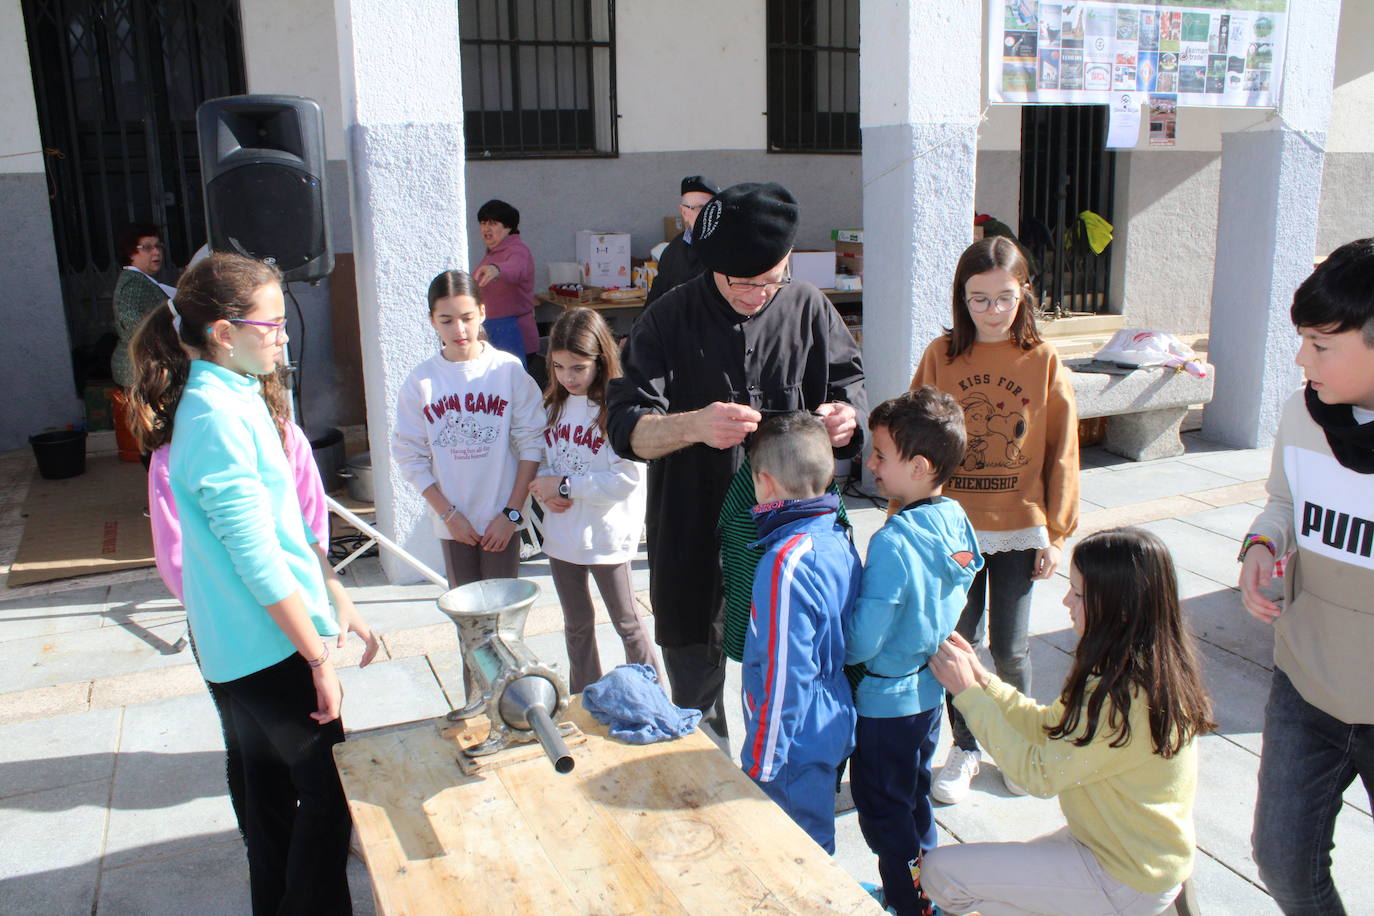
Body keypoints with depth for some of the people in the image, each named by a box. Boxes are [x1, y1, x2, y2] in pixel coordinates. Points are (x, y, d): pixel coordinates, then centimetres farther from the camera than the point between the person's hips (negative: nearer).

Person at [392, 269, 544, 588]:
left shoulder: (508, 370, -7)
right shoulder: (421, 380, -4)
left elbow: (531, 443, -6)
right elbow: (410, 455, -1)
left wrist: (512, 512, -8)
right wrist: (448, 513, -6)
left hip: (501, 519, -1)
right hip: (452, 522, 2)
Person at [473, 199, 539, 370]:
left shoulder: (517, 251, -14)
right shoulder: (492, 252, 18)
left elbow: (516, 269, -39)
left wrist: (496, 269, -59)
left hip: (511, 336, -9)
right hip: (489, 333, 9)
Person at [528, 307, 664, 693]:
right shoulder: (553, 405, 4)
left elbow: (627, 477, -22)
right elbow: (539, 458, 9)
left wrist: (565, 485, -19)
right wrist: (546, 489, -12)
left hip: (606, 534, -6)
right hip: (561, 530, 6)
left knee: (626, 621, 9)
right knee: (577, 623, 20)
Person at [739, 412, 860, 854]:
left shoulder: (786, 562, -27)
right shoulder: (839, 539, 0)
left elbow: (785, 675, -24)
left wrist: (762, 763, -15)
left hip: (795, 747, -9)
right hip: (834, 730, 9)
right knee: (818, 851, 25)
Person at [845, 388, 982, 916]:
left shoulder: (893, 542, -30)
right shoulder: (956, 520, -5)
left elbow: (862, 640, -26)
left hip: (887, 700, -8)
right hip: (932, 688, 9)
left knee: (881, 810, 11)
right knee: (914, 795, 25)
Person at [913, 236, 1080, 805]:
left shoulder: (1043, 361, -4)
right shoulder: (941, 355, -3)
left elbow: (1061, 455, 0)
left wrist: (1055, 534, -1)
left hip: (1019, 529, 0)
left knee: (1010, 647, 9)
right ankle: (965, 747, 30)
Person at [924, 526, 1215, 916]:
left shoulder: (1127, 698, -32)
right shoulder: (1146, 668, -2)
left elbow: (1038, 774, -24)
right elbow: (1047, 726, 3)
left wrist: (967, 691, -19)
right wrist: (982, 678, -8)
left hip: (1124, 883, -9)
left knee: (938, 871, -7)